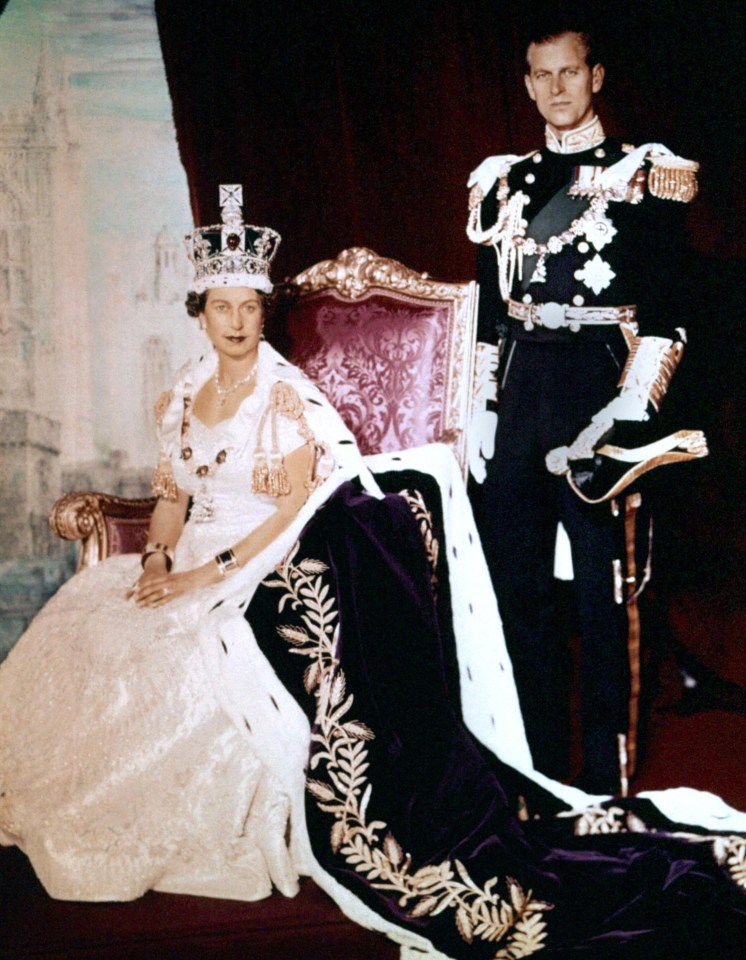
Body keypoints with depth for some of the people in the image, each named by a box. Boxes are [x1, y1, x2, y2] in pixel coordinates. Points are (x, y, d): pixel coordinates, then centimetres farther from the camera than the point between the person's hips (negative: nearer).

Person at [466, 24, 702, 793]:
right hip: (520, 392, 6)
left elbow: (665, 308, -6)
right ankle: (545, 773, 21)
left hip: (599, 385, -5)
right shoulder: (504, 182, 16)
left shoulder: (646, 174, 1)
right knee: (519, 582, 8)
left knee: (603, 585, -2)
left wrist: (632, 411, -16)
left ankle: (607, 784, 9)